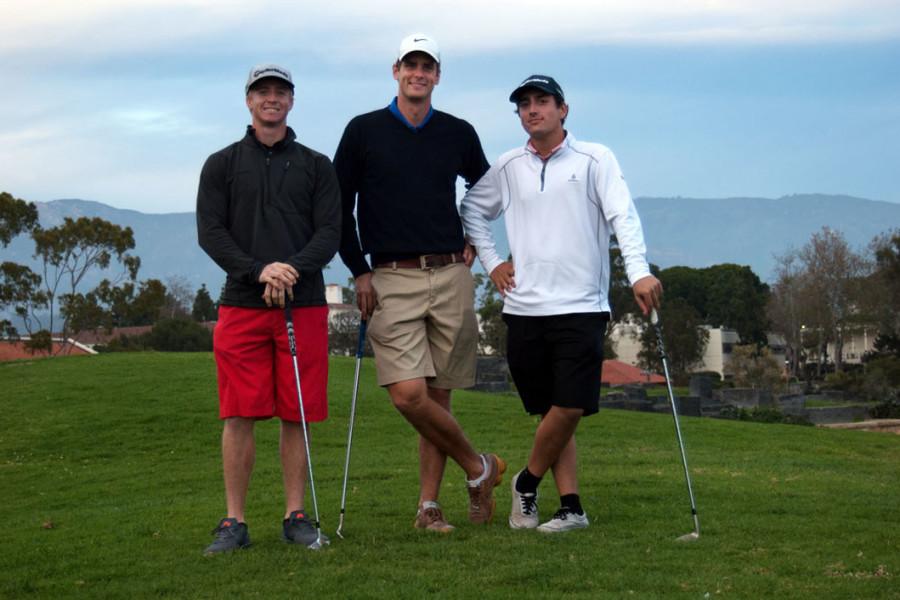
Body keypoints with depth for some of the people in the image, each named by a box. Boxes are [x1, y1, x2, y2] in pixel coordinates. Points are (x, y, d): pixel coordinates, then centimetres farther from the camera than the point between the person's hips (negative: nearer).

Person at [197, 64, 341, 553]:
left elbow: (330, 233, 3)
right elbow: (210, 232, 1)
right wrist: (260, 271, -15)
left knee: (298, 415, 2)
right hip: (241, 305, 0)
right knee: (239, 416, -3)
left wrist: (293, 270, -16)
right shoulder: (222, 164, 11)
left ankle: (295, 516, 9)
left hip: (304, 305, 1)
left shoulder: (316, 165, 12)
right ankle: (234, 522, 2)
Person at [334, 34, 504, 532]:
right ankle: (478, 468, 4)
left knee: (438, 397, 3)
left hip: (450, 277, 2)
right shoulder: (363, 131, 3)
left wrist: (474, 243, 15)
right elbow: (339, 207, 6)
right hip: (390, 280, -2)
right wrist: (359, 272, 0)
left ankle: (429, 505, 10)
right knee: (409, 394, -15)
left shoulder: (458, 134, 9)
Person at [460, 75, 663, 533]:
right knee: (553, 411, 4)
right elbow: (472, 210, 25)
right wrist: (491, 262, 13)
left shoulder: (594, 160, 1)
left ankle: (528, 482, 11)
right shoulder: (508, 168, 11)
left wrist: (639, 272, -21)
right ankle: (571, 507, 7)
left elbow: (623, 216, -8)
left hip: (581, 307, -3)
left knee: (570, 407, -10)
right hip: (524, 307, 3)